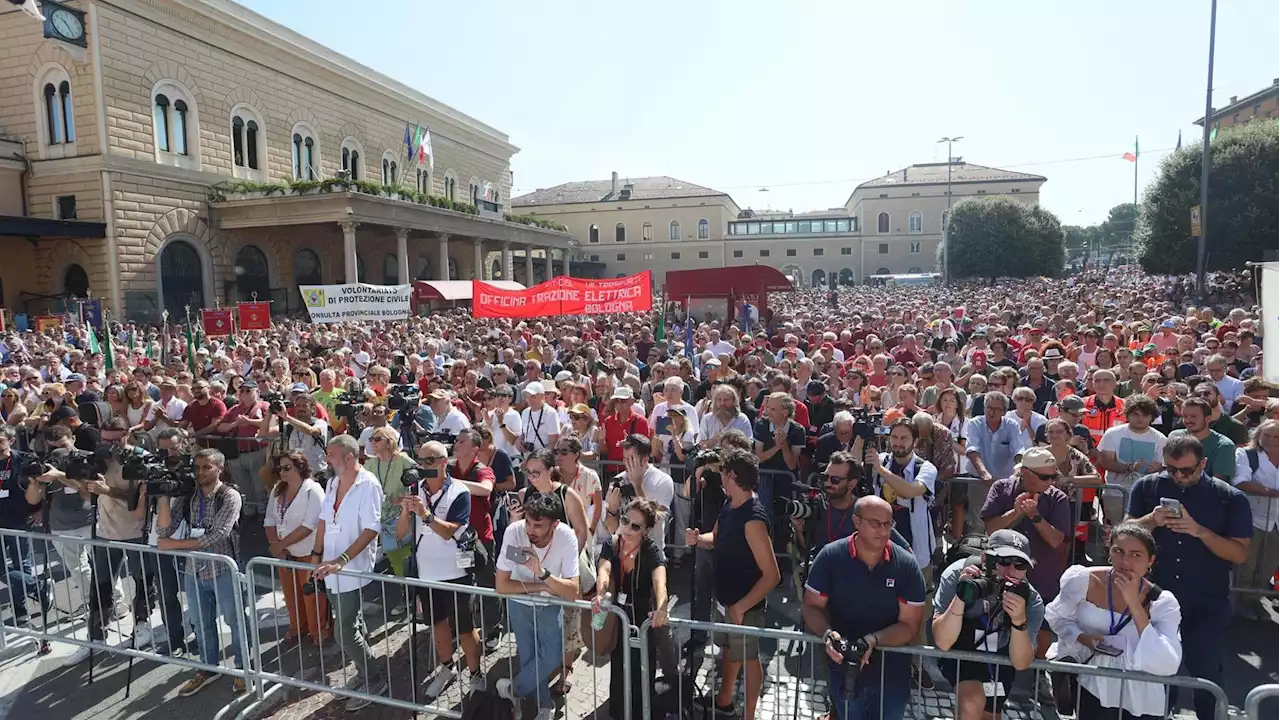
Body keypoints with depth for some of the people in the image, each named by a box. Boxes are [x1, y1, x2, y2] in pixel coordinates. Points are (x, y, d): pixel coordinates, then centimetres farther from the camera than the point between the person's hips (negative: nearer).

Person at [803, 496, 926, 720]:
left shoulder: (907, 565, -11)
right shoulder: (830, 556, -11)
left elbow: (909, 626, -10)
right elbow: (812, 607, -5)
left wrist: (874, 640, -26)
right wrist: (827, 633, -24)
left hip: (892, 674, 0)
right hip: (843, 669, 0)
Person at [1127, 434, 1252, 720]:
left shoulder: (1230, 498, -7)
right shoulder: (1146, 487, -4)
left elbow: (1239, 554, -10)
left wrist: (1199, 530, -25)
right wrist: (1152, 520, -21)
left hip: (1207, 603, -1)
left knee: (1205, 668, 8)